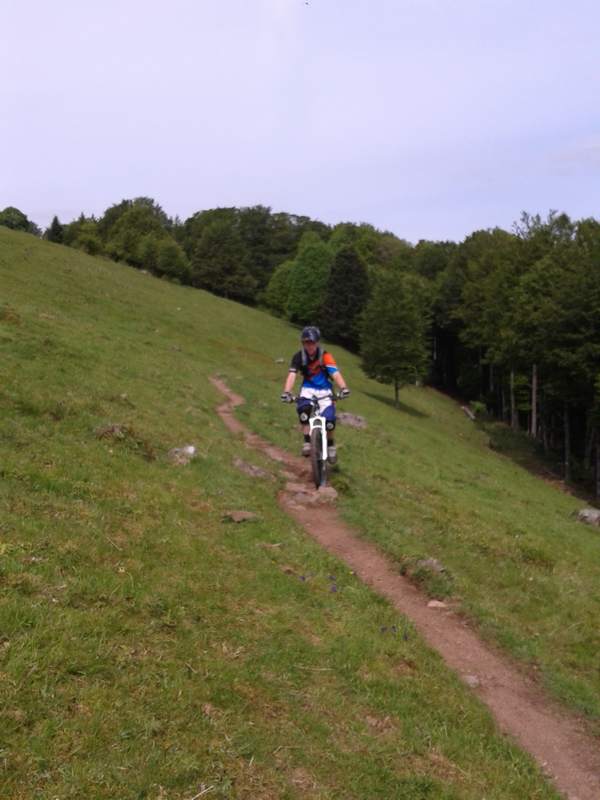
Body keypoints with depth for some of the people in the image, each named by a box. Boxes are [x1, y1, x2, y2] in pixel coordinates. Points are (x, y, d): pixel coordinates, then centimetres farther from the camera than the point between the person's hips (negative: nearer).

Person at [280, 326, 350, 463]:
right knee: (303, 409, -32)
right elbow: (292, 375, -23)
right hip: (308, 389, 1)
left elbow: (335, 373, -29)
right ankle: (307, 442, -19)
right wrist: (286, 392, -41)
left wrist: (343, 388, -48)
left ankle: (330, 445, 11)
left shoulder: (325, 356, -18)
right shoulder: (298, 357, -13)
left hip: (324, 390, -1)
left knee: (329, 420, -18)